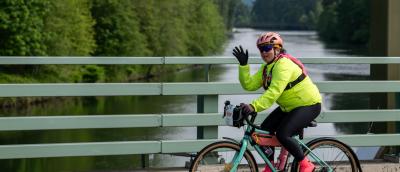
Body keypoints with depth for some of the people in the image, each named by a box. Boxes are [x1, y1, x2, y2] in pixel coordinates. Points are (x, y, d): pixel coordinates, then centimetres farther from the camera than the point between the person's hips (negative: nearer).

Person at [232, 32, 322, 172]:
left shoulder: (284, 65, -24)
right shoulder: (266, 68, 6)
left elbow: (274, 92, -37)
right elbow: (249, 85, -4)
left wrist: (254, 106, -46)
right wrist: (243, 65, -14)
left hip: (308, 105, -10)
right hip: (289, 107, 10)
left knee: (282, 134, -24)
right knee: (265, 129, 0)